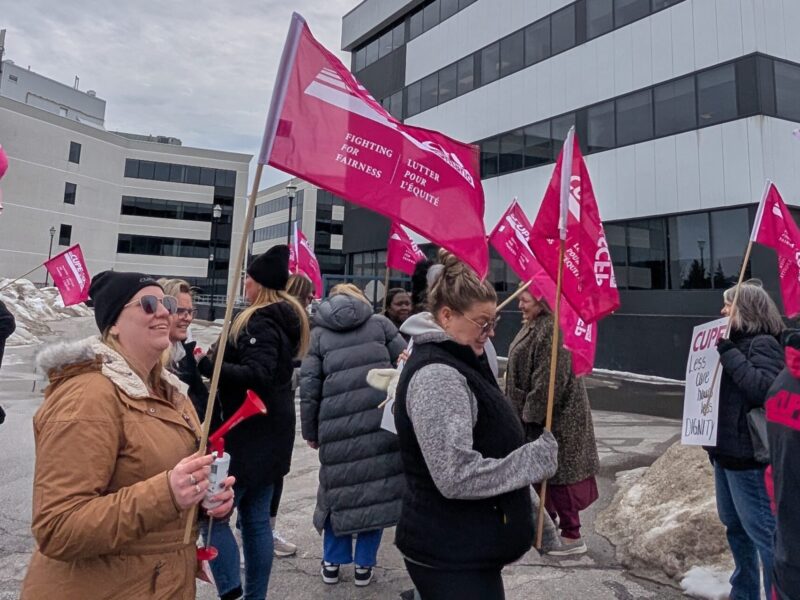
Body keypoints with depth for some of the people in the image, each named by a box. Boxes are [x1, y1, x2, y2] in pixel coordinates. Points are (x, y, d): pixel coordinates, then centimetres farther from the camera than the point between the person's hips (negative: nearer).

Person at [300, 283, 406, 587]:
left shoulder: (319, 333, 12)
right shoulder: (380, 323, 12)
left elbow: (309, 385, 6)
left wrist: (310, 431, 14)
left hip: (338, 424, 1)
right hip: (383, 419, 0)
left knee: (338, 489, 16)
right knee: (379, 488, 11)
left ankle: (332, 562, 28)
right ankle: (364, 564, 22)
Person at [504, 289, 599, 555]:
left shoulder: (551, 330, -23)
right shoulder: (533, 327, 10)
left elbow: (549, 380, -26)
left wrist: (532, 414, -20)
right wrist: (525, 412, 19)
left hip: (554, 416, -10)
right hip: (535, 413, 10)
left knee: (557, 473, 1)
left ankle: (572, 537, 15)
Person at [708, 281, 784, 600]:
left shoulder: (763, 343, -12)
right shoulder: (735, 342, 12)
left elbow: (763, 388, -27)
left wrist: (728, 352, -24)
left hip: (747, 453, -9)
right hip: (725, 449, 9)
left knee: (763, 530, -1)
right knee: (734, 525, 19)